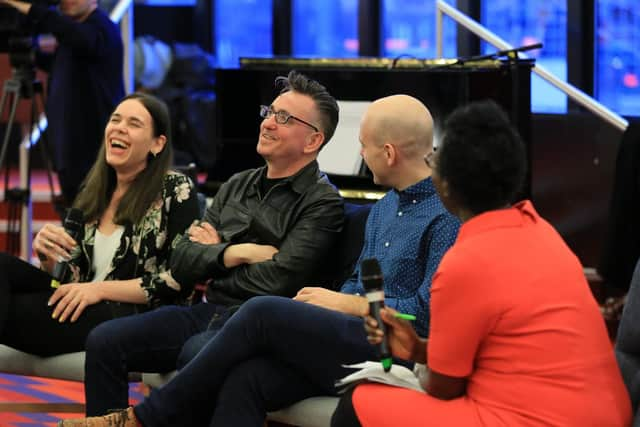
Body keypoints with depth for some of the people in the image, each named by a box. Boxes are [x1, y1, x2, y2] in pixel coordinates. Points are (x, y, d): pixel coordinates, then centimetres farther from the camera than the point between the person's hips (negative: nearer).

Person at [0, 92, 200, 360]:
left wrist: (101, 290, -14)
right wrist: (49, 257, -5)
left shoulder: (175, 190, -2)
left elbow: (182, 280, -10)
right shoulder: (94, 191, 17)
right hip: (86, 312, 6)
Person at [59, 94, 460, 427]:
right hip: (358, 342, 8)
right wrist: (324, 302, 4)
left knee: (263, 312, -20)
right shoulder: (384, 207, 23)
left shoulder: (447, 214, -8)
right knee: (245, 380, -19)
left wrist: (350, 305, -7)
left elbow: (429, 311, -16)